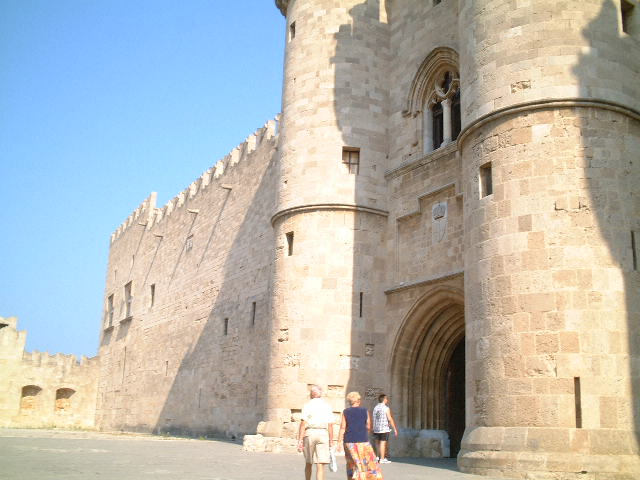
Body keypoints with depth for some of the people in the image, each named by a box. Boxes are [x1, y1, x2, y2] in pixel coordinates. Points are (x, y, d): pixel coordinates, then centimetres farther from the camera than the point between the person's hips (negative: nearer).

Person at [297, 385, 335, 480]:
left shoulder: (307, 405, 0)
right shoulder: (327, 406, 7)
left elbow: (303, 424, -8)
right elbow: (330, 425, 4)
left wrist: (300, 440, -9)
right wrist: (331, 441, 10)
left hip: (309, 433, -1)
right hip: (323, 434, 1)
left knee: (308, 463, 18)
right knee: (320, 465, -3)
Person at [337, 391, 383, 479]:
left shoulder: (345, 412, 0)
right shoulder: (365, 411, -1)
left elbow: (342, 428, -5)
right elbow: (368, 427, 3)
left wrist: (339, 442, -5)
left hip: (349, 441, 2)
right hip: (362, 441, -2)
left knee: (353, 463, 11)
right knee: (369, 462, 4)